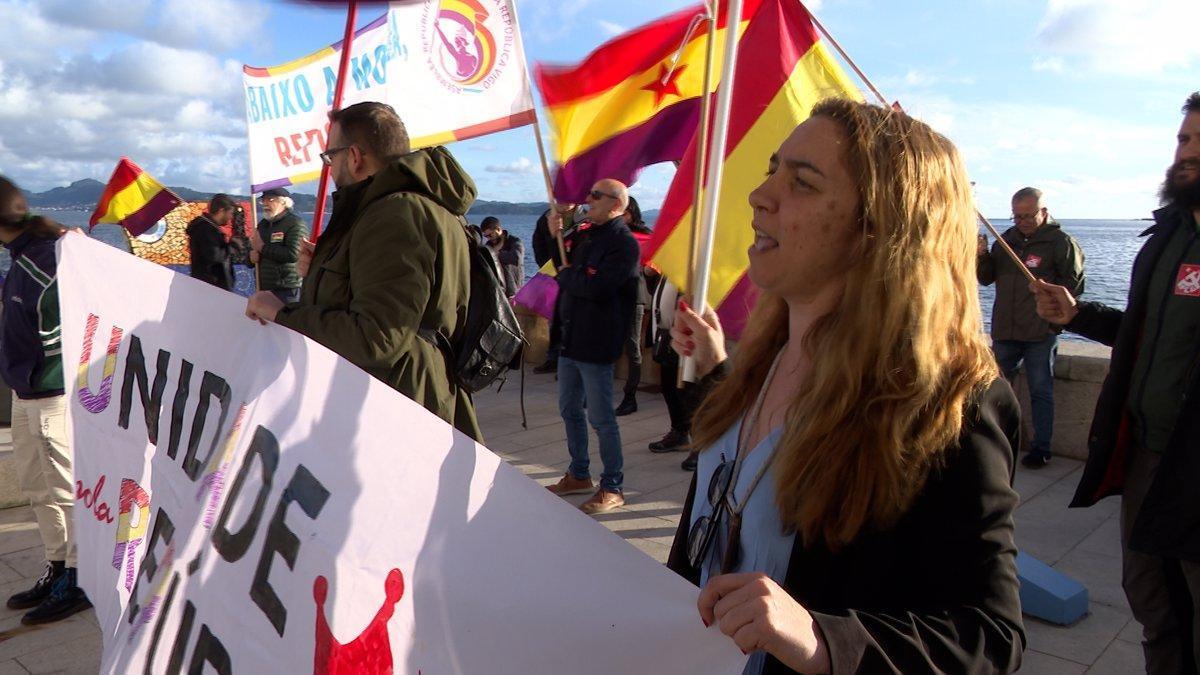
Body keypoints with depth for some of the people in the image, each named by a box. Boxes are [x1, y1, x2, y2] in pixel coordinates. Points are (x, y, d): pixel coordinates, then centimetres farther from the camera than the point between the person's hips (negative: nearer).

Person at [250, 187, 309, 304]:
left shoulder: (296, 224, -9)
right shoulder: (263, 224, 18)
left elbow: (293, 254, -23)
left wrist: (262, 248, -14)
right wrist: (253, 253, -2)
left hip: (288, 290, -8)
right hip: (264, 289, 8)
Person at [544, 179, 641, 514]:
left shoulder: (623, 243, -14)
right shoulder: (584, 234, 12)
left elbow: (596, 287, -26)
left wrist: (565, 275, -8)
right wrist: (554, 236, 5)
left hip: (596, 342, -9)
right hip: (570, 336, 9)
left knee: (601, 418, -2)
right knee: (569, 410, 18)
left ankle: (612, 488, 11)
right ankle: (578, 475, 33)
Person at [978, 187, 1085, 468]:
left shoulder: (1061, 242, -4)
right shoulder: (1006, 239, 10)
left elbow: (1073, 286, -5)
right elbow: (987, 278, 14)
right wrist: (982, 256, -5)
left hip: (1041, 334, -5)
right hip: (1004, 331, 5)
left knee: (1041, 392, 3)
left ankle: (1041, 448, 11)